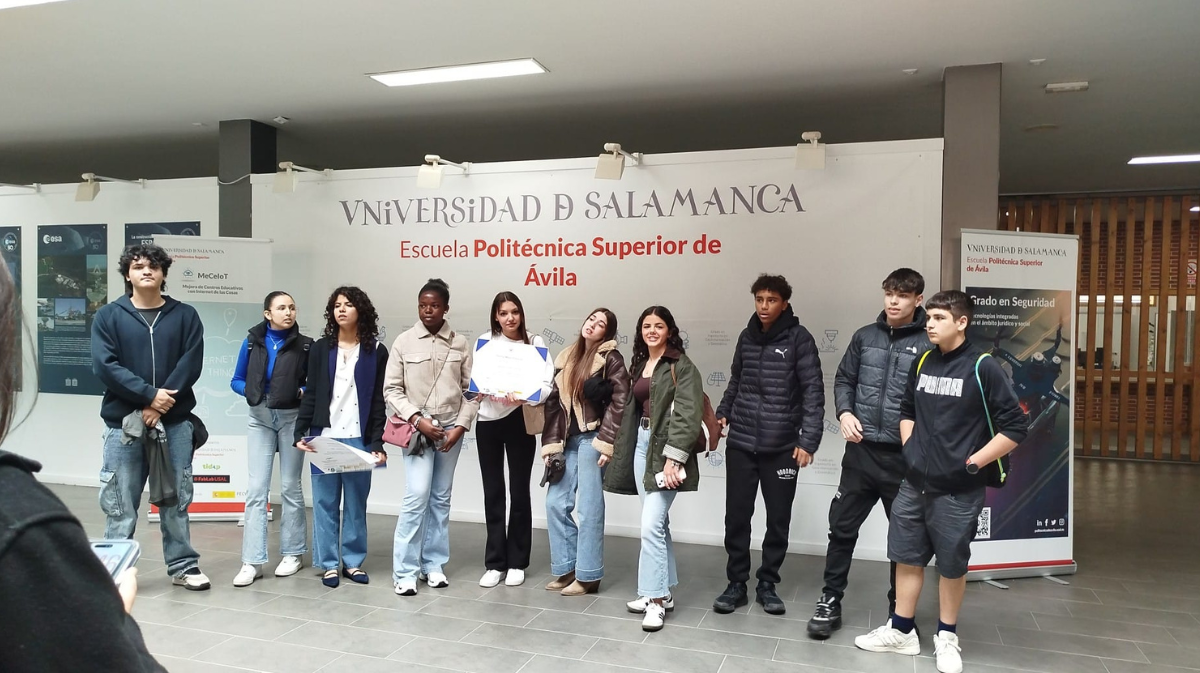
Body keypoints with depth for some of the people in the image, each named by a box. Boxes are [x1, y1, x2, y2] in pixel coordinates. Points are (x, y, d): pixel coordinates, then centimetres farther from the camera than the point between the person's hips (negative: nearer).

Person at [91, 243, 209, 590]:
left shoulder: (185, 316, 6)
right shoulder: (108, 316, 4)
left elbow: (191, 364, -3)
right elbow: (105, 365, -7)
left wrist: (160, 405, -13)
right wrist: (150, 395, -16)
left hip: (175, 423, 1)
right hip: (123, 423, -1)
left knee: (176, 500, 9)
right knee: (120, 505, 4)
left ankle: (183, 565, 20)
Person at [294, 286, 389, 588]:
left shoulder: (376, 351, 3)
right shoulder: (320, 348, 7)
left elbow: (378, 401, 2)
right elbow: (310, 394, 6)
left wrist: (377, 442, -4)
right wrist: (300, 432, -3)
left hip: (359, 438, -1)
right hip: (324, 436, 1)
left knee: (356, 501, 6)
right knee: (325, 502, 5)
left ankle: (353, 561, 17)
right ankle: (328, 564, 14)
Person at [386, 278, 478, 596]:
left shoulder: (460, 343, 3)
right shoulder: (403, 342, -2)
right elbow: (391, 389, -2)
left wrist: (460, 426, -6)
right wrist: (417, 419, -12)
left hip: (450, 430, 2)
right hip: (416, 430, -2)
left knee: (441, 499, 9)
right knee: (417, 497, -9)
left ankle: (434, 564, 21)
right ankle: (405, 571, 1)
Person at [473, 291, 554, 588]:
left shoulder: (535, 342, -4)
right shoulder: (485, 341, 2)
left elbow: (546, 384, -13)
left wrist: (523, 397, -31)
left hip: (520, 421, -2)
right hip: (488, 421, 2)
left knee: (519, 492, 6)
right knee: (492, 493, 7)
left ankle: (516, 563, 18)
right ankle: (495, 563, 17)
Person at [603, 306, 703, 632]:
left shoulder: (682, 366, -7)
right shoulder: (639, 365, 15)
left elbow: (688, 415, -15)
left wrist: (673, 458, -22)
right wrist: (620, 449, 13)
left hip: (665, 448, -7)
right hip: (640, 443, 7)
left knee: (651, 525, -12)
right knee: (657, 522, 13)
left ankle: (656, 599, -2)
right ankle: (663, 591, 23)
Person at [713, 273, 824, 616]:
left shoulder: (798, 338, -5)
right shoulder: (747, 337, 8)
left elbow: (813, 391, -8)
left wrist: (808, 439, -14)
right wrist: (722, 413, 3)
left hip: (782, 446, -3)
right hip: (741, 443, 3)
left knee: (778, 519, 8)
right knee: (736, 516, 6)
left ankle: (767, 584, 24)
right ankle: (737, 582, 20)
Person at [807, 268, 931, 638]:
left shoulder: (929, 344, -5)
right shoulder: (865, 336, 6)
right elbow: (843, 380, 11)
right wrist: (845, 413, -6)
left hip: (905, 457, -3)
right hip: (861, 451, 3)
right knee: (842, 527, 8)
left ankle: (899, 610, 29)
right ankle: (830, 601, 22)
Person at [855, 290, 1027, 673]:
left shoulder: (983, 367, -11)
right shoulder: (923, 362, 6)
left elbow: (1015, 426, -11)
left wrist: (973, 462, -13)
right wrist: (910, 449, 7)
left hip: (958, 491, -5)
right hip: (914, 485, 5)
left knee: (952, 566, 10)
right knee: (907, 558, 12)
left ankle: (946, 638, 28)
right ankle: (901, 632, 26)